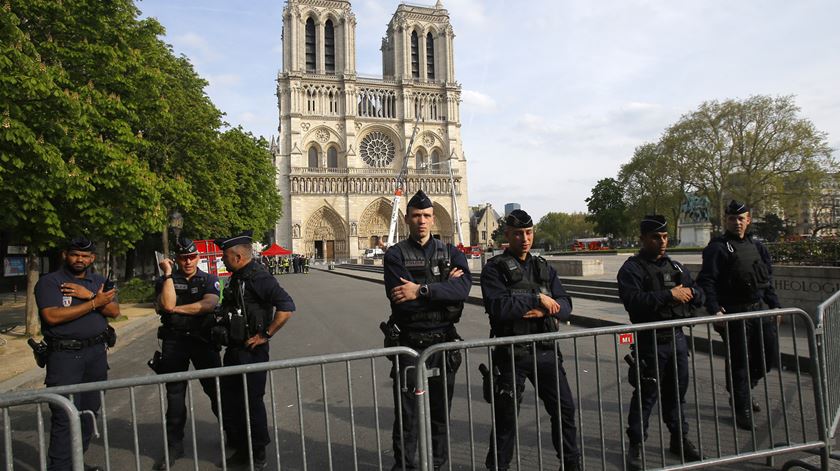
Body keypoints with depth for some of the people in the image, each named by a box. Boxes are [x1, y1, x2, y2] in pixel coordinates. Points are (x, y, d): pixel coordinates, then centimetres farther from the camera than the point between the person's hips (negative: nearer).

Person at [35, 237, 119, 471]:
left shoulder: (100, 282, 10)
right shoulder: (49, 282, -4)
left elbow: (114, 311, 0)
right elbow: (52, 316, -18)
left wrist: (89, 295, -15)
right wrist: (94, 303, -17)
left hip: (96, 353, 5)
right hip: (64, 355, -5)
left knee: (89, 411, 12)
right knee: (65, 416, -6)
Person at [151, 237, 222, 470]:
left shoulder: (209, 280, 4)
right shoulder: (165, 281, 6)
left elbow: (208, 305, -14)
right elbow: (167, 304, -14)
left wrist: (175, 309, -12)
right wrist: (168, 274, -13)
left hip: (203, 339, -1)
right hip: (174, 341, 1)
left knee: (216, 389, 4)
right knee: (175, 395, 11)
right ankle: (174, 445, 25)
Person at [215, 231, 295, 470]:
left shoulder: (258, 277, -20)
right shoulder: (236, 277, 9)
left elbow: (286, 307, -28)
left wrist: (265, 335, -23)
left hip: (252, 352, -9)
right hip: (234, 349, 9)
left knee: (252, 403, 2)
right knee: (229, 401, 17)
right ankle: (240, 450, 34)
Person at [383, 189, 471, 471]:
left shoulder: (450, 253, 5)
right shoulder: (396, 255, -3)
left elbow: (463, 287, -14)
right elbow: (400, 297, -18)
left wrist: (422, 290, -24)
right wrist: (444, 285, -14)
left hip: (444, 343, 3)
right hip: (410, 344, -3)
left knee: (440, 414, 16)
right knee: (407, 417, 6)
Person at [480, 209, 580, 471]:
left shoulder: (544, 268, 12)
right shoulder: (494, 269, -5)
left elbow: (564, 307, 3)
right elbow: (498, 307, -20)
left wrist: (543, 311, -17)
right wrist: (537, 299, -17)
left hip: (546, 350, 5)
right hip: (511, 354, -4)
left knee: (564, 408, 12)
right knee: (506, 416, 7)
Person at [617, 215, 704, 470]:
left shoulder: (675, 266, 14)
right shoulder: (631, 269, -8)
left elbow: (699, 294, 15)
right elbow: (633, 301, -23)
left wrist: (689, 292, -7)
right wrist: (669, 295, -23)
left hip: (677, 337, 6)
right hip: (650, 341, -6)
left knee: (677, 392, 17)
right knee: (646, 395, 1)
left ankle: (680, 439, 33)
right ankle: (636, 445, 14)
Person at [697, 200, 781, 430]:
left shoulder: (757, 247, 14)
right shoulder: (717, 248, -9)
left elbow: (768, 280, 21)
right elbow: (706, 281, -16)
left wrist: (774, 305, 13)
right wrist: (714, 309, -26)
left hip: (757, 310, 7)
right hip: (734, 313, -7)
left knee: (770, 354, 12)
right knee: (739, 361, -2)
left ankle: (742, 390, 36)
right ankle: (742, 410, 13)